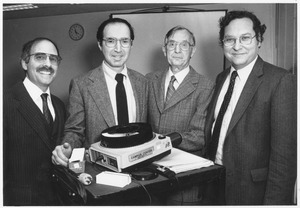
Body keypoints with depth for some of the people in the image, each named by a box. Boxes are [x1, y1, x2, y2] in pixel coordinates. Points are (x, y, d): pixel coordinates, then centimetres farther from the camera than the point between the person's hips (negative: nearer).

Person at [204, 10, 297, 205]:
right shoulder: (222, 78, 4)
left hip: (251, 190, -6)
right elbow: (212, 133, 6)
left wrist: (274, 201, -18)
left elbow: (284, 152, -19)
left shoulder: (281, 81, -16)